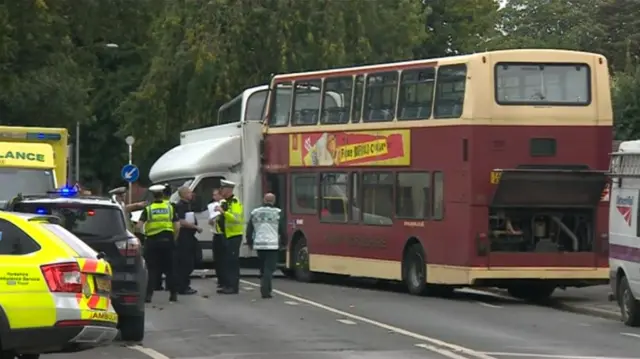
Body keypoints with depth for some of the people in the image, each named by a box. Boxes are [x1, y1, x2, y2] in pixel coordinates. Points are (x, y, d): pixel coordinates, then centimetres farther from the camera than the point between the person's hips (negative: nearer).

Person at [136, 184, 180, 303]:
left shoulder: (148, 209, 0)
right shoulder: (170, 208, 4)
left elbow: (139, 225, -10)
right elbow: (177, 226, -1)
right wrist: (174, 239, 10)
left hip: (152, 241, -1)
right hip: (167, 240, 1)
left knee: (152, 269, 4)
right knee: (170, 268, 10)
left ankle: (149, 294, -2)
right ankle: (173, 294, 10)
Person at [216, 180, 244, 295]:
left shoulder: (235, 203, -13)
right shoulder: (224, 202, 16)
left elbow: (236, 218, -27)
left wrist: (223, 212, -31)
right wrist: (216, 219, 8)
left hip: (234, 236, -10)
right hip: (226, 235, 10)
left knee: (233, 262, -9)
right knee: (226, 261, 11)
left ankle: (234, 287, -7)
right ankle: (228, 285, 17)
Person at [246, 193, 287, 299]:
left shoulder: (255, 213, 8)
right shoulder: (277, 213, -5)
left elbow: (249, 230, 12)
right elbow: (283, 230, -3)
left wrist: (250, 242, 24)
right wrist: (284, 243, 11)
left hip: (259, 245, 4)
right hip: (272, 245, -4)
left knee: (263, 269, 16)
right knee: (269, 268, -5)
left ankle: (265, 289, 21)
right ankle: (265, 291, -15)